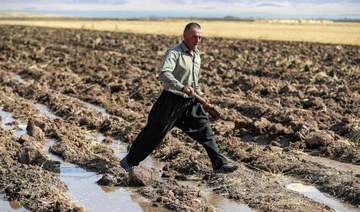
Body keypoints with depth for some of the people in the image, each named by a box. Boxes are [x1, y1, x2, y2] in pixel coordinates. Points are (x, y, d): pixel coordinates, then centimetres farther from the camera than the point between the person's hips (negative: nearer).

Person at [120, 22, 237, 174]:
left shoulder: (196, 55, 12)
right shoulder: (174, 53, -16)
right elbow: (164, 74, -33)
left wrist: (200, 94, 18)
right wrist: (182, 88, -44)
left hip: (190, 102, 7)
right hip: (172, 100, -7)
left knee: (204, 130, 5)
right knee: (155, 133, -1)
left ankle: (219, 164, 14)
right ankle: (129, 161, 14)